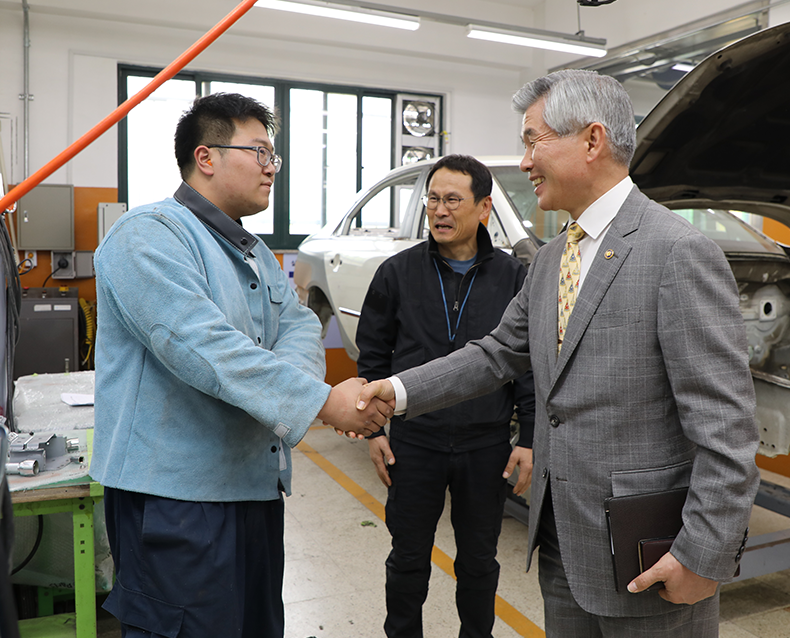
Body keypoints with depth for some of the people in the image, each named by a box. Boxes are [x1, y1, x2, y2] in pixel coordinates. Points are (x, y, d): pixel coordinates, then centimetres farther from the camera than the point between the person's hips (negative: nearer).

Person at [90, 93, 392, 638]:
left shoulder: (257, 254, 17)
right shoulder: (150, 236, -13)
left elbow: (299, 326, 3)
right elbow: (203, 346, -27)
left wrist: (280, 373, -21)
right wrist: (326, 400, -30)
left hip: (257, 485, 9)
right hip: (178, 495, -8)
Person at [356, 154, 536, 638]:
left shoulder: (512, 276, 0)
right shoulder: (398, 272, -1)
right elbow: (373, 356, 5)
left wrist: (529, 440, 0)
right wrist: (375, 428, 1)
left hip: (487, 447, 0)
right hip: (413, 444, 0)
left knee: (479, 561, 16)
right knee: (409, 560, 13)